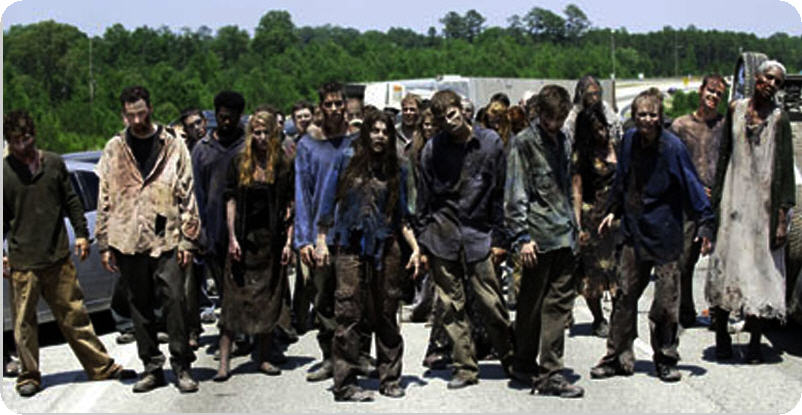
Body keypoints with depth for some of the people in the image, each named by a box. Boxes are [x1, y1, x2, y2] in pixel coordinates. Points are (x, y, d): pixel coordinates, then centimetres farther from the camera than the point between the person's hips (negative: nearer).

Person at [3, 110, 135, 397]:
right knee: (24, 322, 3)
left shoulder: (54, 163, 7)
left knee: (74, 314, 9)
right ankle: (28, 376, 17)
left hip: (58, 256, 2)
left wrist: (81, 233, 10)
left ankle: (101, 367, 16)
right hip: (22, 263, -2)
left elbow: (71, 201, 15)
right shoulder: (4, 172, -2)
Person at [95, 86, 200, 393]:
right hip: (128, 241, 2)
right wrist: (105, 244, 5)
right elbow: (105, 199, 10)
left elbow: (187, 195, 3)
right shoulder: (114, 149, 9)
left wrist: (188, 240, -2)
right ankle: (152, 367, 18)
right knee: (140, 307, 8)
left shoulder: (173, 145, 4)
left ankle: (182, 366, 4)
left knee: (174, 301, -7)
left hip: (167, 240, -2)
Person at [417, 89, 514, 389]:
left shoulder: (490, 142, 0)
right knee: (451, 306, 4)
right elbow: (424, 198, 8)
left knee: (492, 302, -3)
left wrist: (497, 237, 0)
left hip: (478, 233, -1)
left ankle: (511, 358, 15)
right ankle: (465, 367, 13)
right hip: (443, 233, 1)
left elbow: (500, 192, 3)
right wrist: (423, 240, 4)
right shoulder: (433, 148, 2)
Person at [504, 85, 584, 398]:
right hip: (539, 237, -6)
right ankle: (525, 365, 21)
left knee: (560, 302, 3)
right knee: (531, 304, 5)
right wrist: (522, 236, -14)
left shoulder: (563, 141, 16)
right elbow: (516, 194, -10)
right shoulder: (524, 143, -6)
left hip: (564, 236, 6)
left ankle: (549, 374, 6)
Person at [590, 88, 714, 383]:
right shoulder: (629, 141, 4)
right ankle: (618, 358, 15)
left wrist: (704, 224, -11)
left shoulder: (672, 146, -11)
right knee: (625, 295, 5)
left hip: (664, 234, -4)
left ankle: (666, 360, 16)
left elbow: (691, 185, -8)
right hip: (634, 232, 4)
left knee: (666, 300, 2)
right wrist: (612, 211, 19)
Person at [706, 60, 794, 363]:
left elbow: (786, 170, -4)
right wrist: (717, 199, 9)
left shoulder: (778, 118, -2)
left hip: (764, 202, -2)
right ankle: (721, 336, 12)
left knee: (761, 266, -1)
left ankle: (755, 341, 6)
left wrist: (783, 216, -10)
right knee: (727, 261, 2)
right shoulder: (736, 109, 8)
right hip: (734, 200, 3)